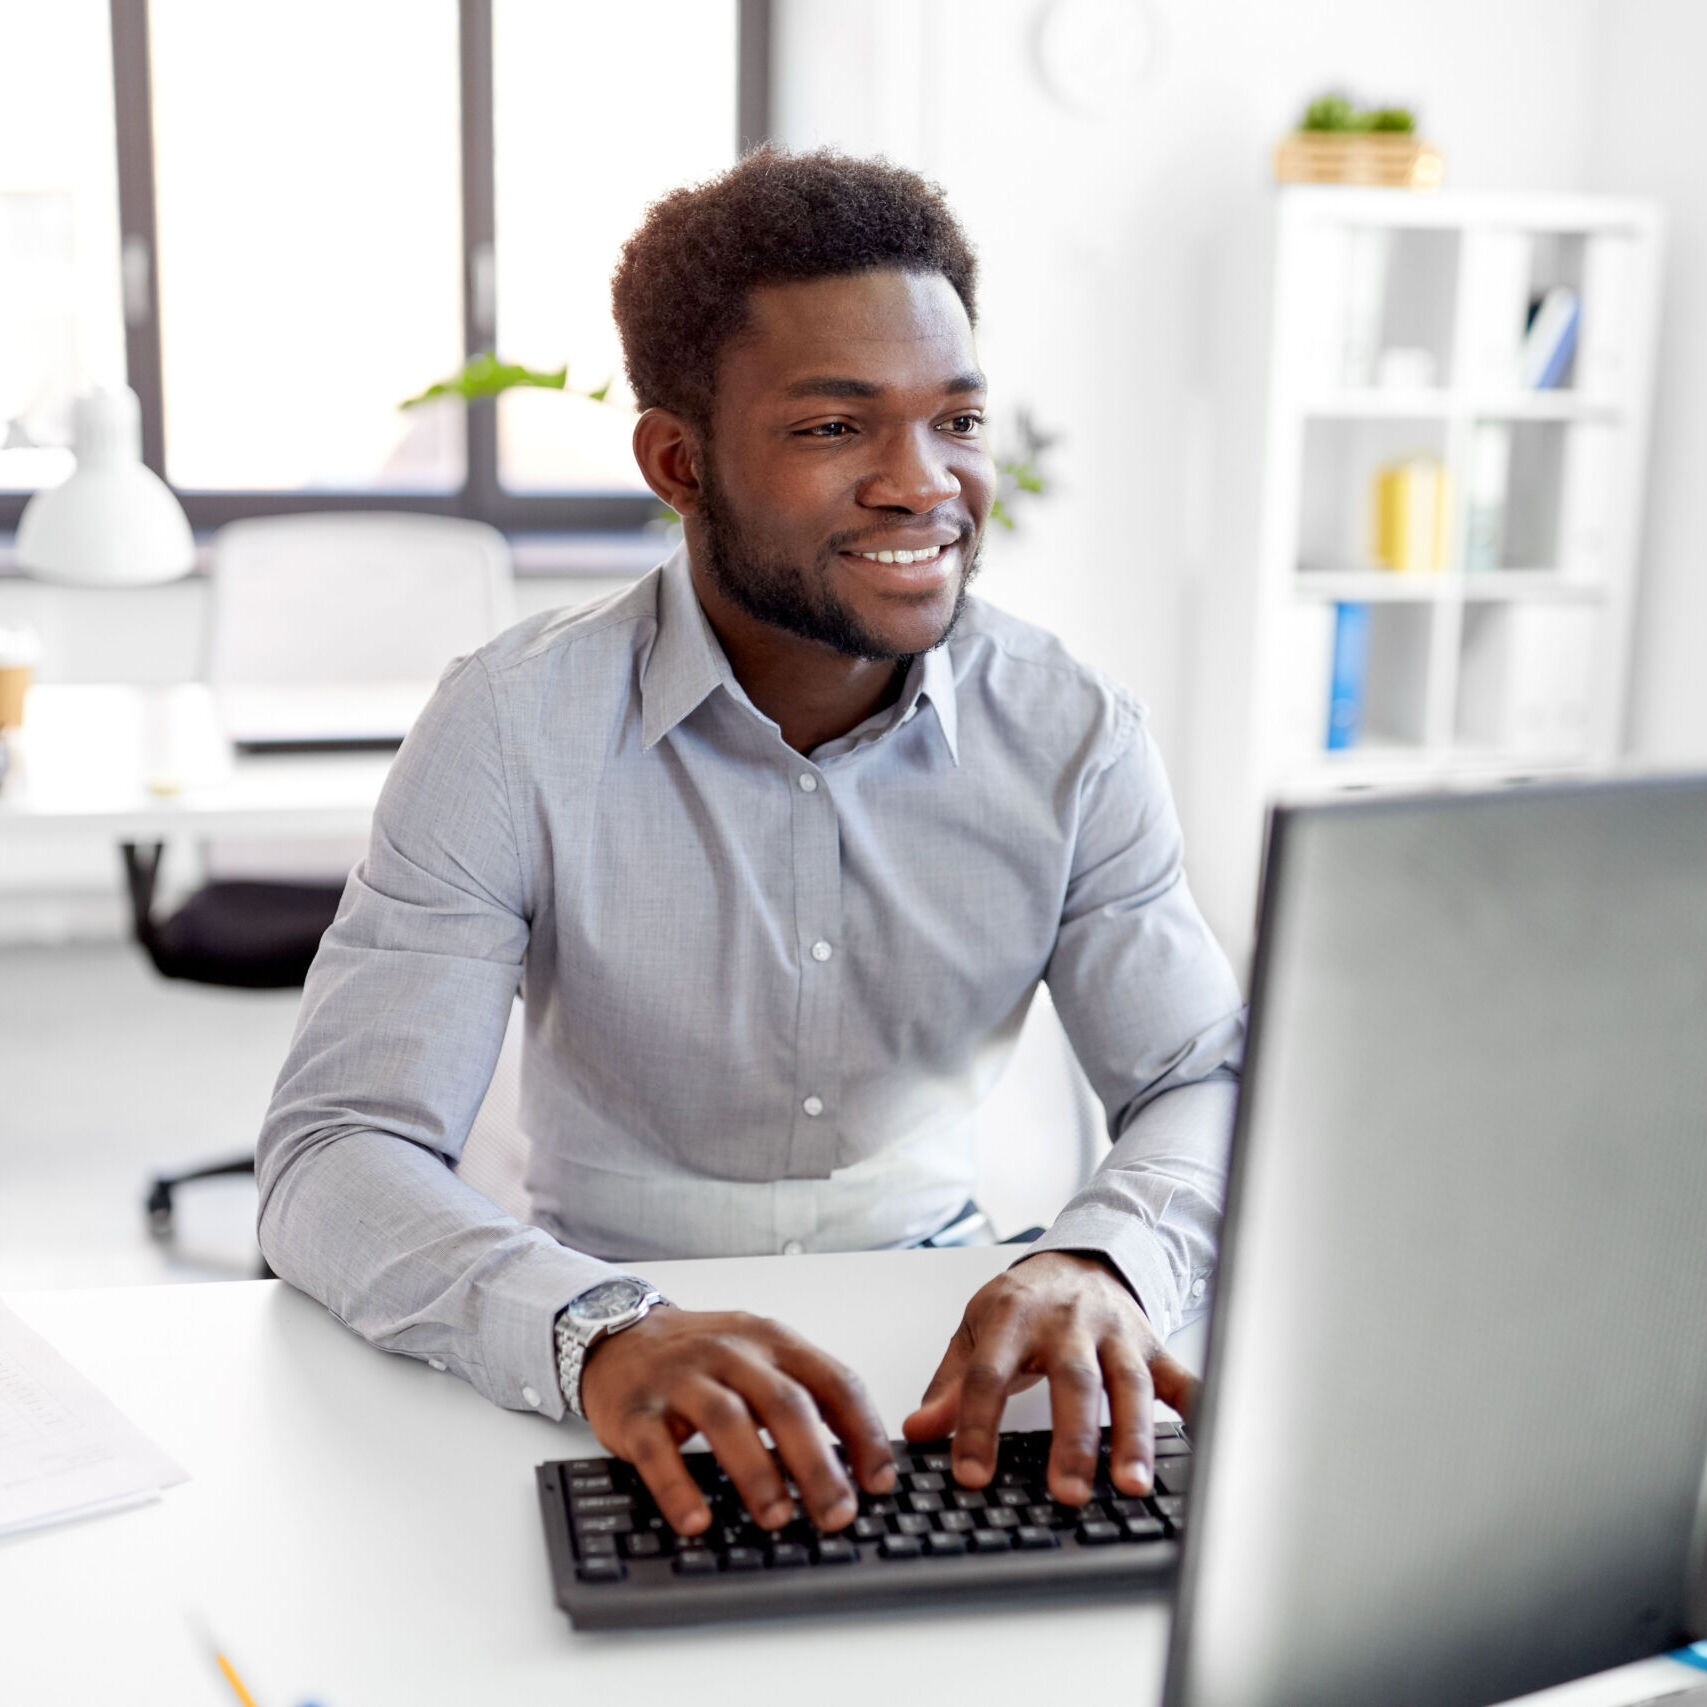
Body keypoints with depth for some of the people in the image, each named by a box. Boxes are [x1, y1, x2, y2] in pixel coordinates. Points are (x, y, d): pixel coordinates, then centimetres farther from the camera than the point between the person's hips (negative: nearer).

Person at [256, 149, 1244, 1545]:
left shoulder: (1073, 737, -6)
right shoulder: (513, 734, -15)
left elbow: (1210, 1080, -8)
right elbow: (334, 1156, -20)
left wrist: (1103, 1262, -32)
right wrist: (597, 1334, -41)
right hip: (632, 1329, 0)